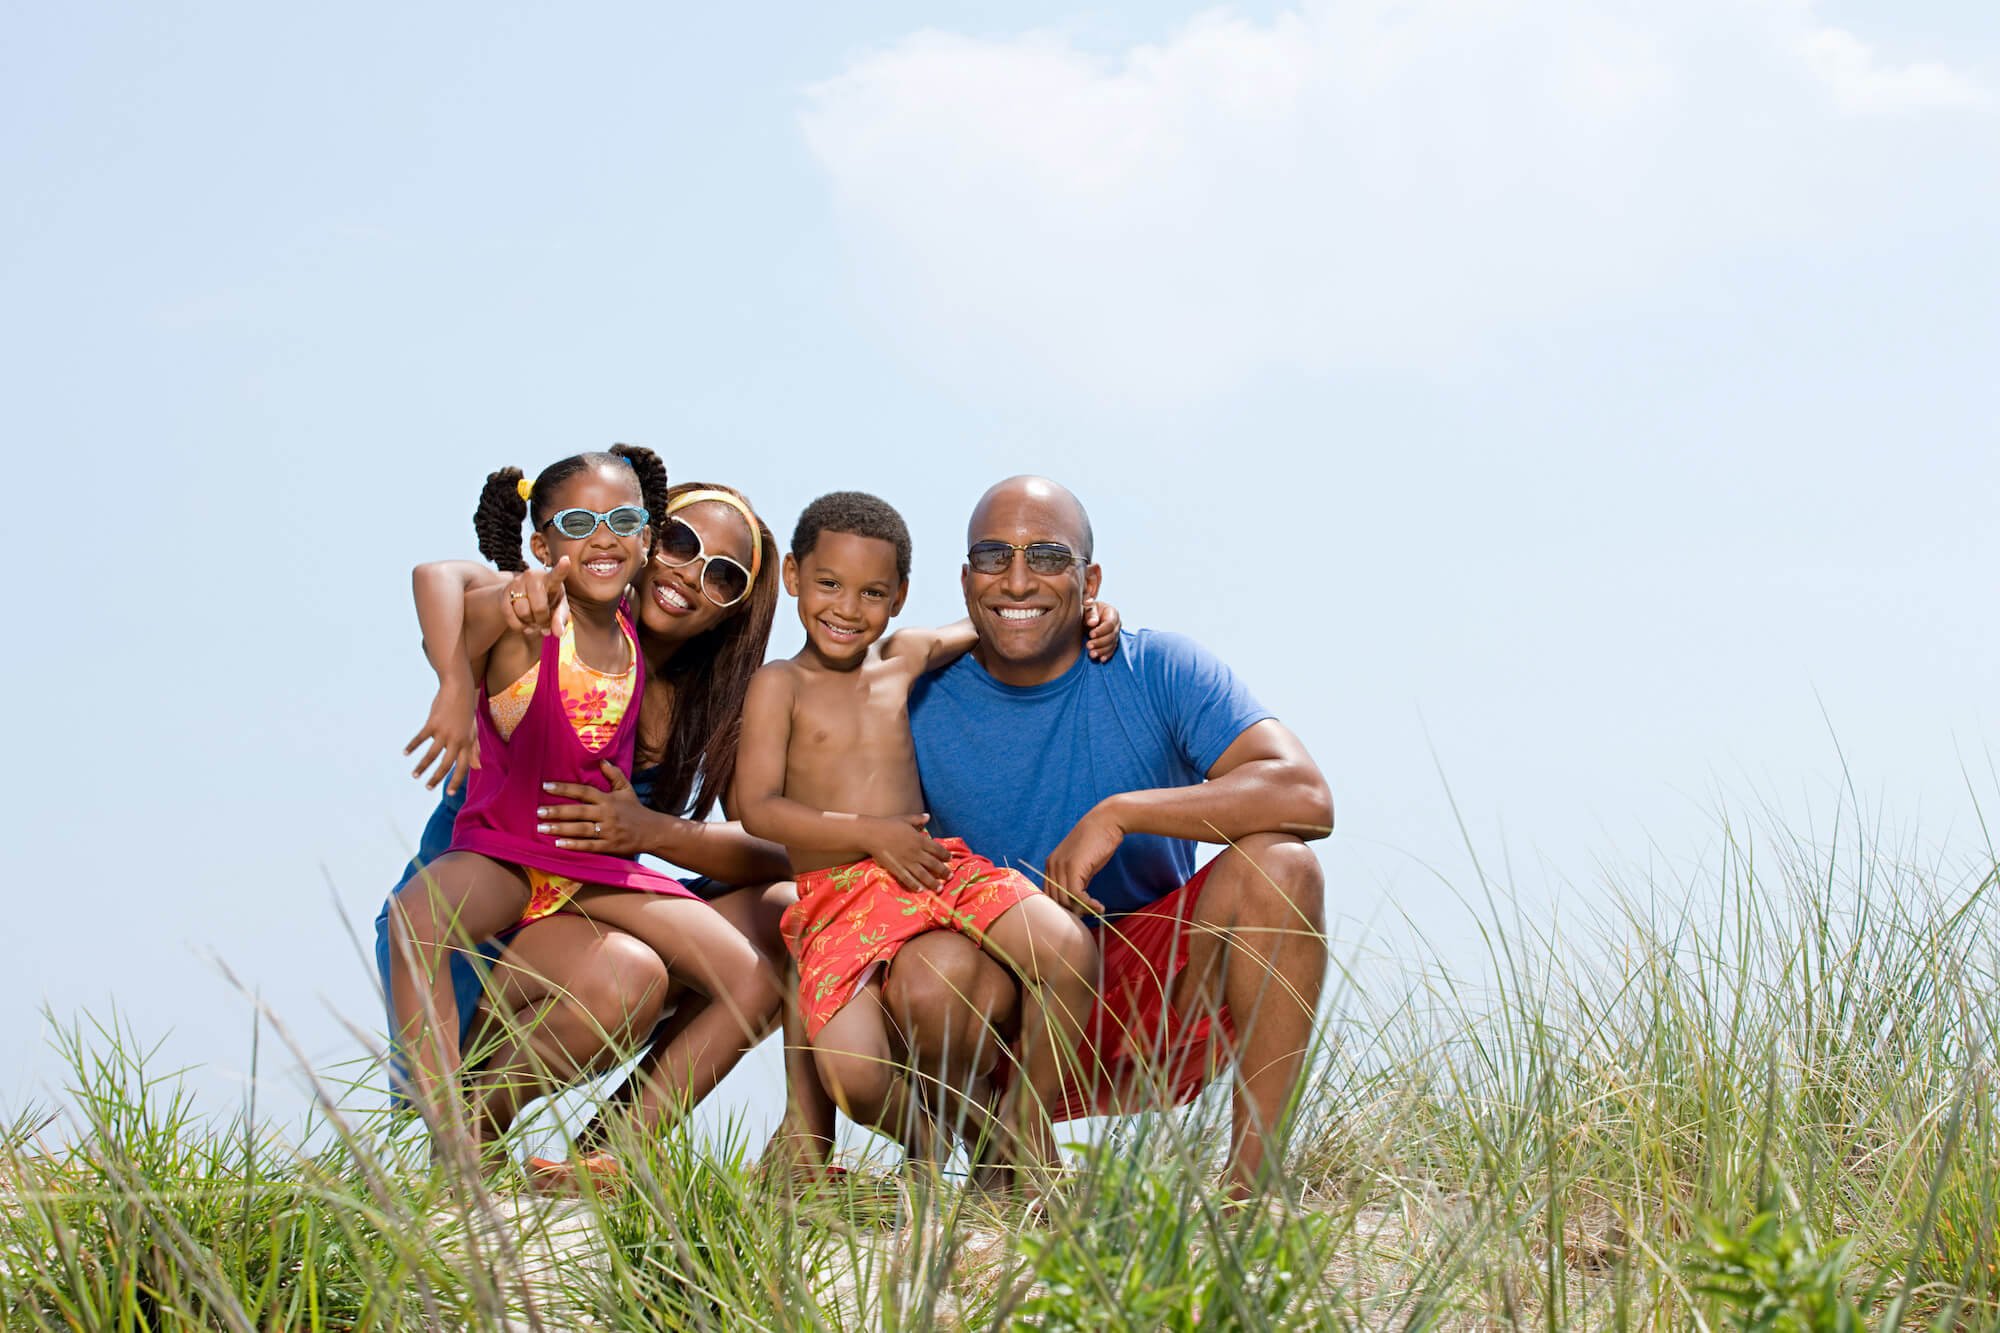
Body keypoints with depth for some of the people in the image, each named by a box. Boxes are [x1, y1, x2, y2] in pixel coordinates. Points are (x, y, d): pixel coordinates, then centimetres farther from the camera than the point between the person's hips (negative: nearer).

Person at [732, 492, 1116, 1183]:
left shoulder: (905, 656, 14)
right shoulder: (780, 686, 2)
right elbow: (757, 809, -7)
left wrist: (1080, 612, 13)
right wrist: (871, 832, -14)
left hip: (938, 865, 4)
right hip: (835, 897, -4)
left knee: (1070, 951, -22)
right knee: (852, 1078, -26)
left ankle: (1025, 1126, -2)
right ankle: (924, 1138, 10)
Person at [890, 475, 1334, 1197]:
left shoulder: (1158, 671, -6)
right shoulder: (921, 705, -3)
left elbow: (1306, 797, -20)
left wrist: (1121, 813, -27)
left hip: (1165, 1005, 0)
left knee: (1276, 865, -25)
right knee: (927, 974, -33)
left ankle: (1251, 1180, -19)